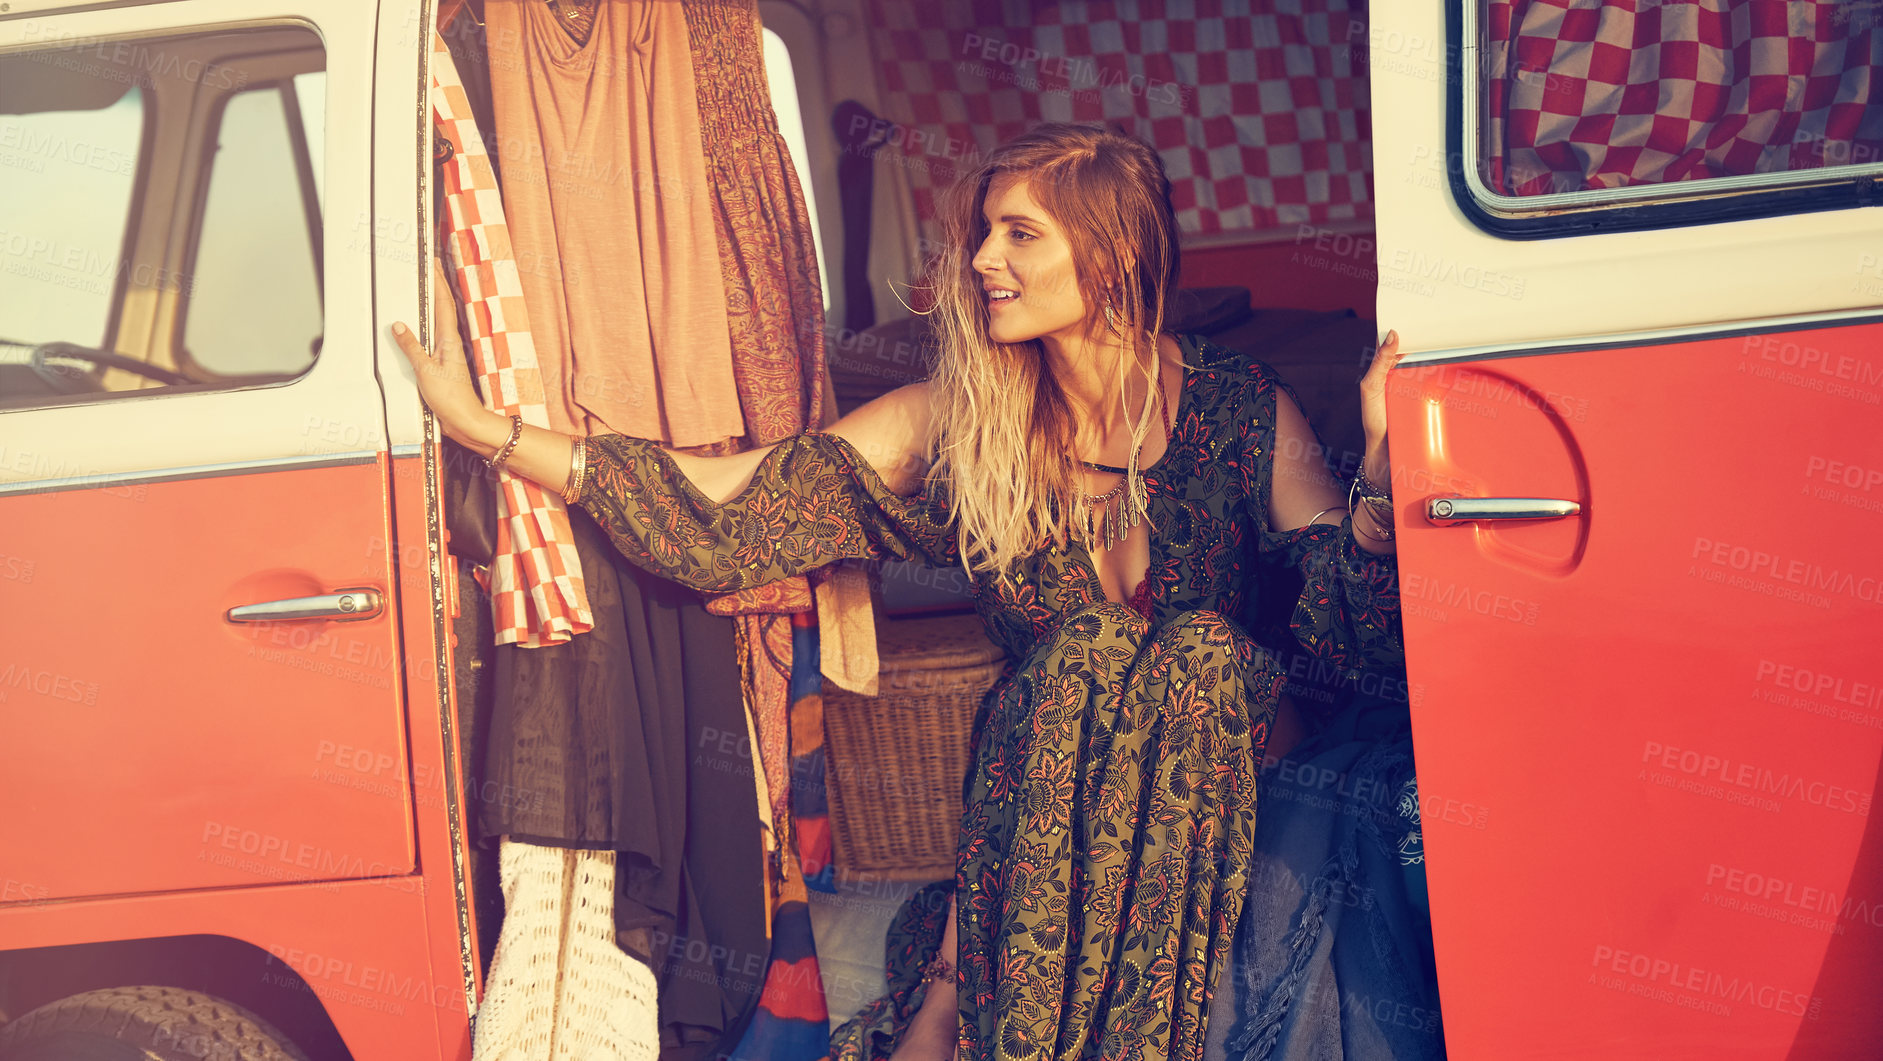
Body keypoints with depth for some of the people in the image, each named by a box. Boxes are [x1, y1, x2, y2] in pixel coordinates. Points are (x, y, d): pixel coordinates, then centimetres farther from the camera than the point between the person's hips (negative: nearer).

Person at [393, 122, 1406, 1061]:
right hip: (1036, 786, 0)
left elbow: (1355, 630, -12)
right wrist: (486, 427, -11)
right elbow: (726, 509, -8)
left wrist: (1384, 449, -27)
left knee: (1202, 647, -28)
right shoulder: (959, 422, -2)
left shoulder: (1240, 408, -4)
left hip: (1215, 774, 0)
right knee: (1087, 644, -27)